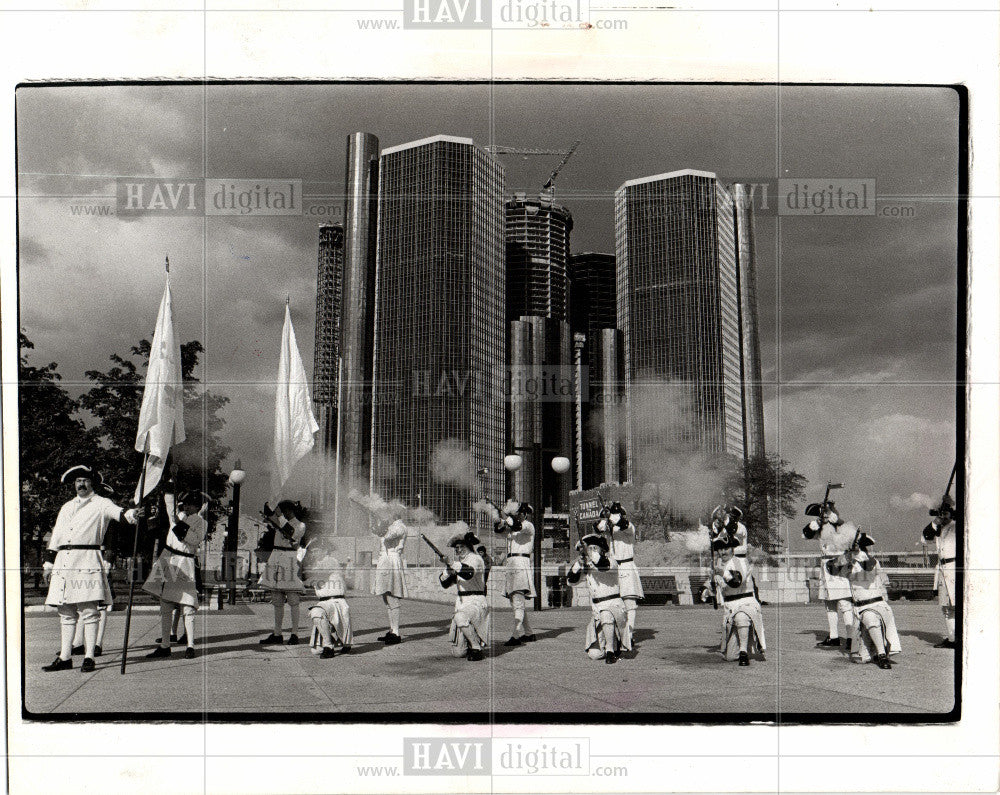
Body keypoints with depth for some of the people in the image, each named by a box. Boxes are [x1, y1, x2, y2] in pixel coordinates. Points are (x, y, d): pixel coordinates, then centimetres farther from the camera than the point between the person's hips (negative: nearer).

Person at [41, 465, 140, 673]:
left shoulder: (101, 504, 5)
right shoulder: (66, 508, 22)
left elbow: (115, 511, -17)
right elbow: (56, 537, 24)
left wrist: (128, 514, -39)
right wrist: (48, 562, 18)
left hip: (88, 562, -6)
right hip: (63, 563, 6)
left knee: (89, 612, -7)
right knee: (66, 613, 7)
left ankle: (89, 657, -4)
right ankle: (64, 657, 12)